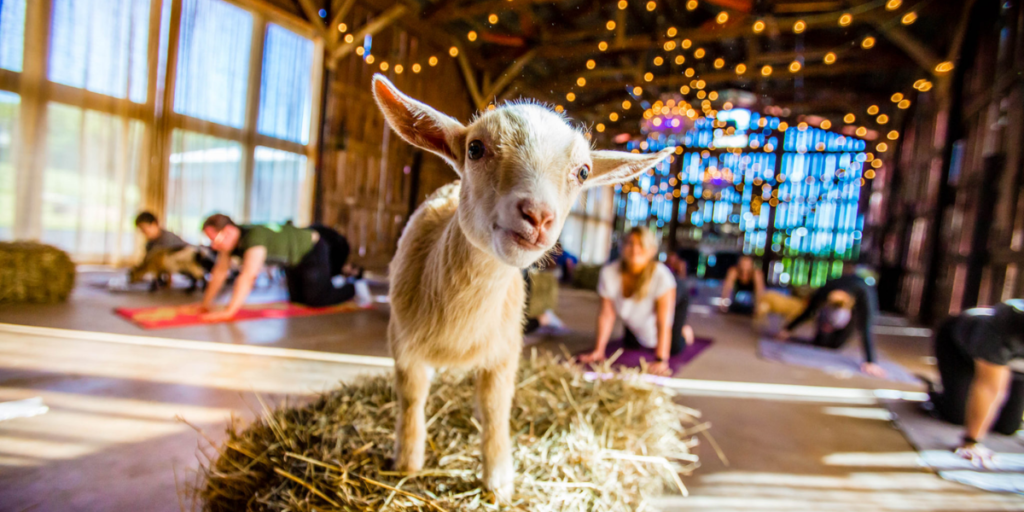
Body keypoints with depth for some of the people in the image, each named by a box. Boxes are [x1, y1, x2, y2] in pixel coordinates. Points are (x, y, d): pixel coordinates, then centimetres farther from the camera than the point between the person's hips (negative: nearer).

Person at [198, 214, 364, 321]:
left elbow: (248, 276, -46)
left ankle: (356, 287, 9)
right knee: (298, 298, 20)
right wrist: (206, 303, -4)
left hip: (313, 249, -9)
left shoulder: (254, 237, -39)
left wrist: (230, 311, -47)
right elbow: (220, 271, -3)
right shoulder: (230, 240, -12)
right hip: (294, 261, 9)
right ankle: (342, 270, 33)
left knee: (316, 299, -13)